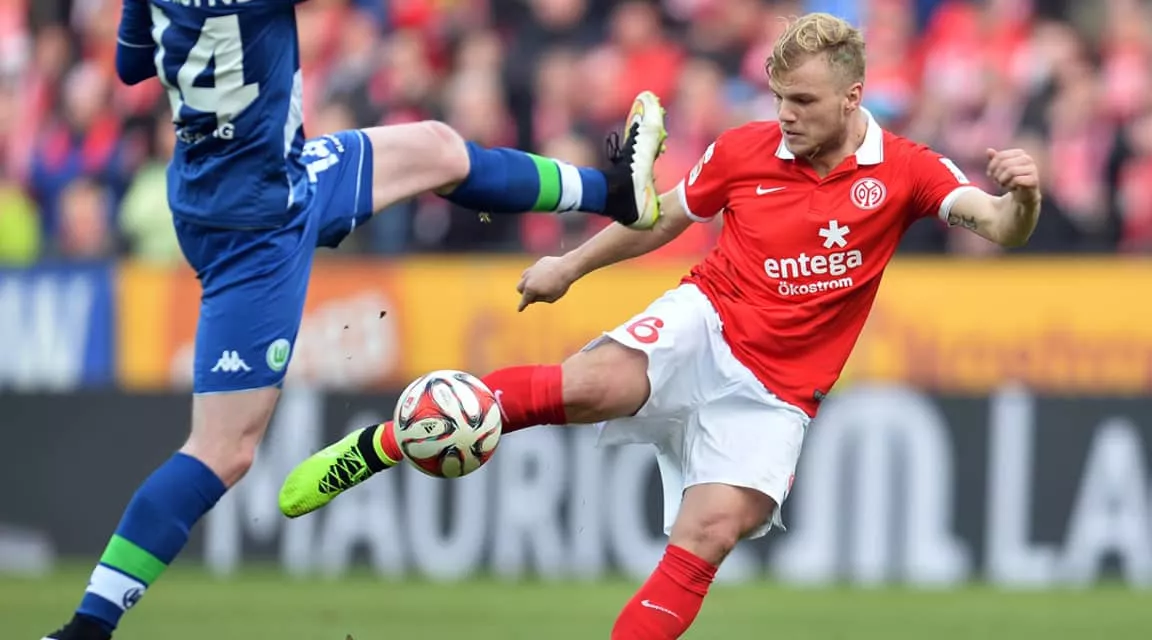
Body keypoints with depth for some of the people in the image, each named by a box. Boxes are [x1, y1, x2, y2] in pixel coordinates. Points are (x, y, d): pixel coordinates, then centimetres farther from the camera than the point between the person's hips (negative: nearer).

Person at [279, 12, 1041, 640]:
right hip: (706, 325, 0)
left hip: (774, 391, 1)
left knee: (711, 532, -18)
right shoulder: (744, 151, -1)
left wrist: (1020, 197, -42)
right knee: (593, 383, -29)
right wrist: (571, 266, 22)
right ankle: (382, 444, -22)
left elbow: (997, 224, -19)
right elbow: (663, 217, 17)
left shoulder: (902, 171, -6)